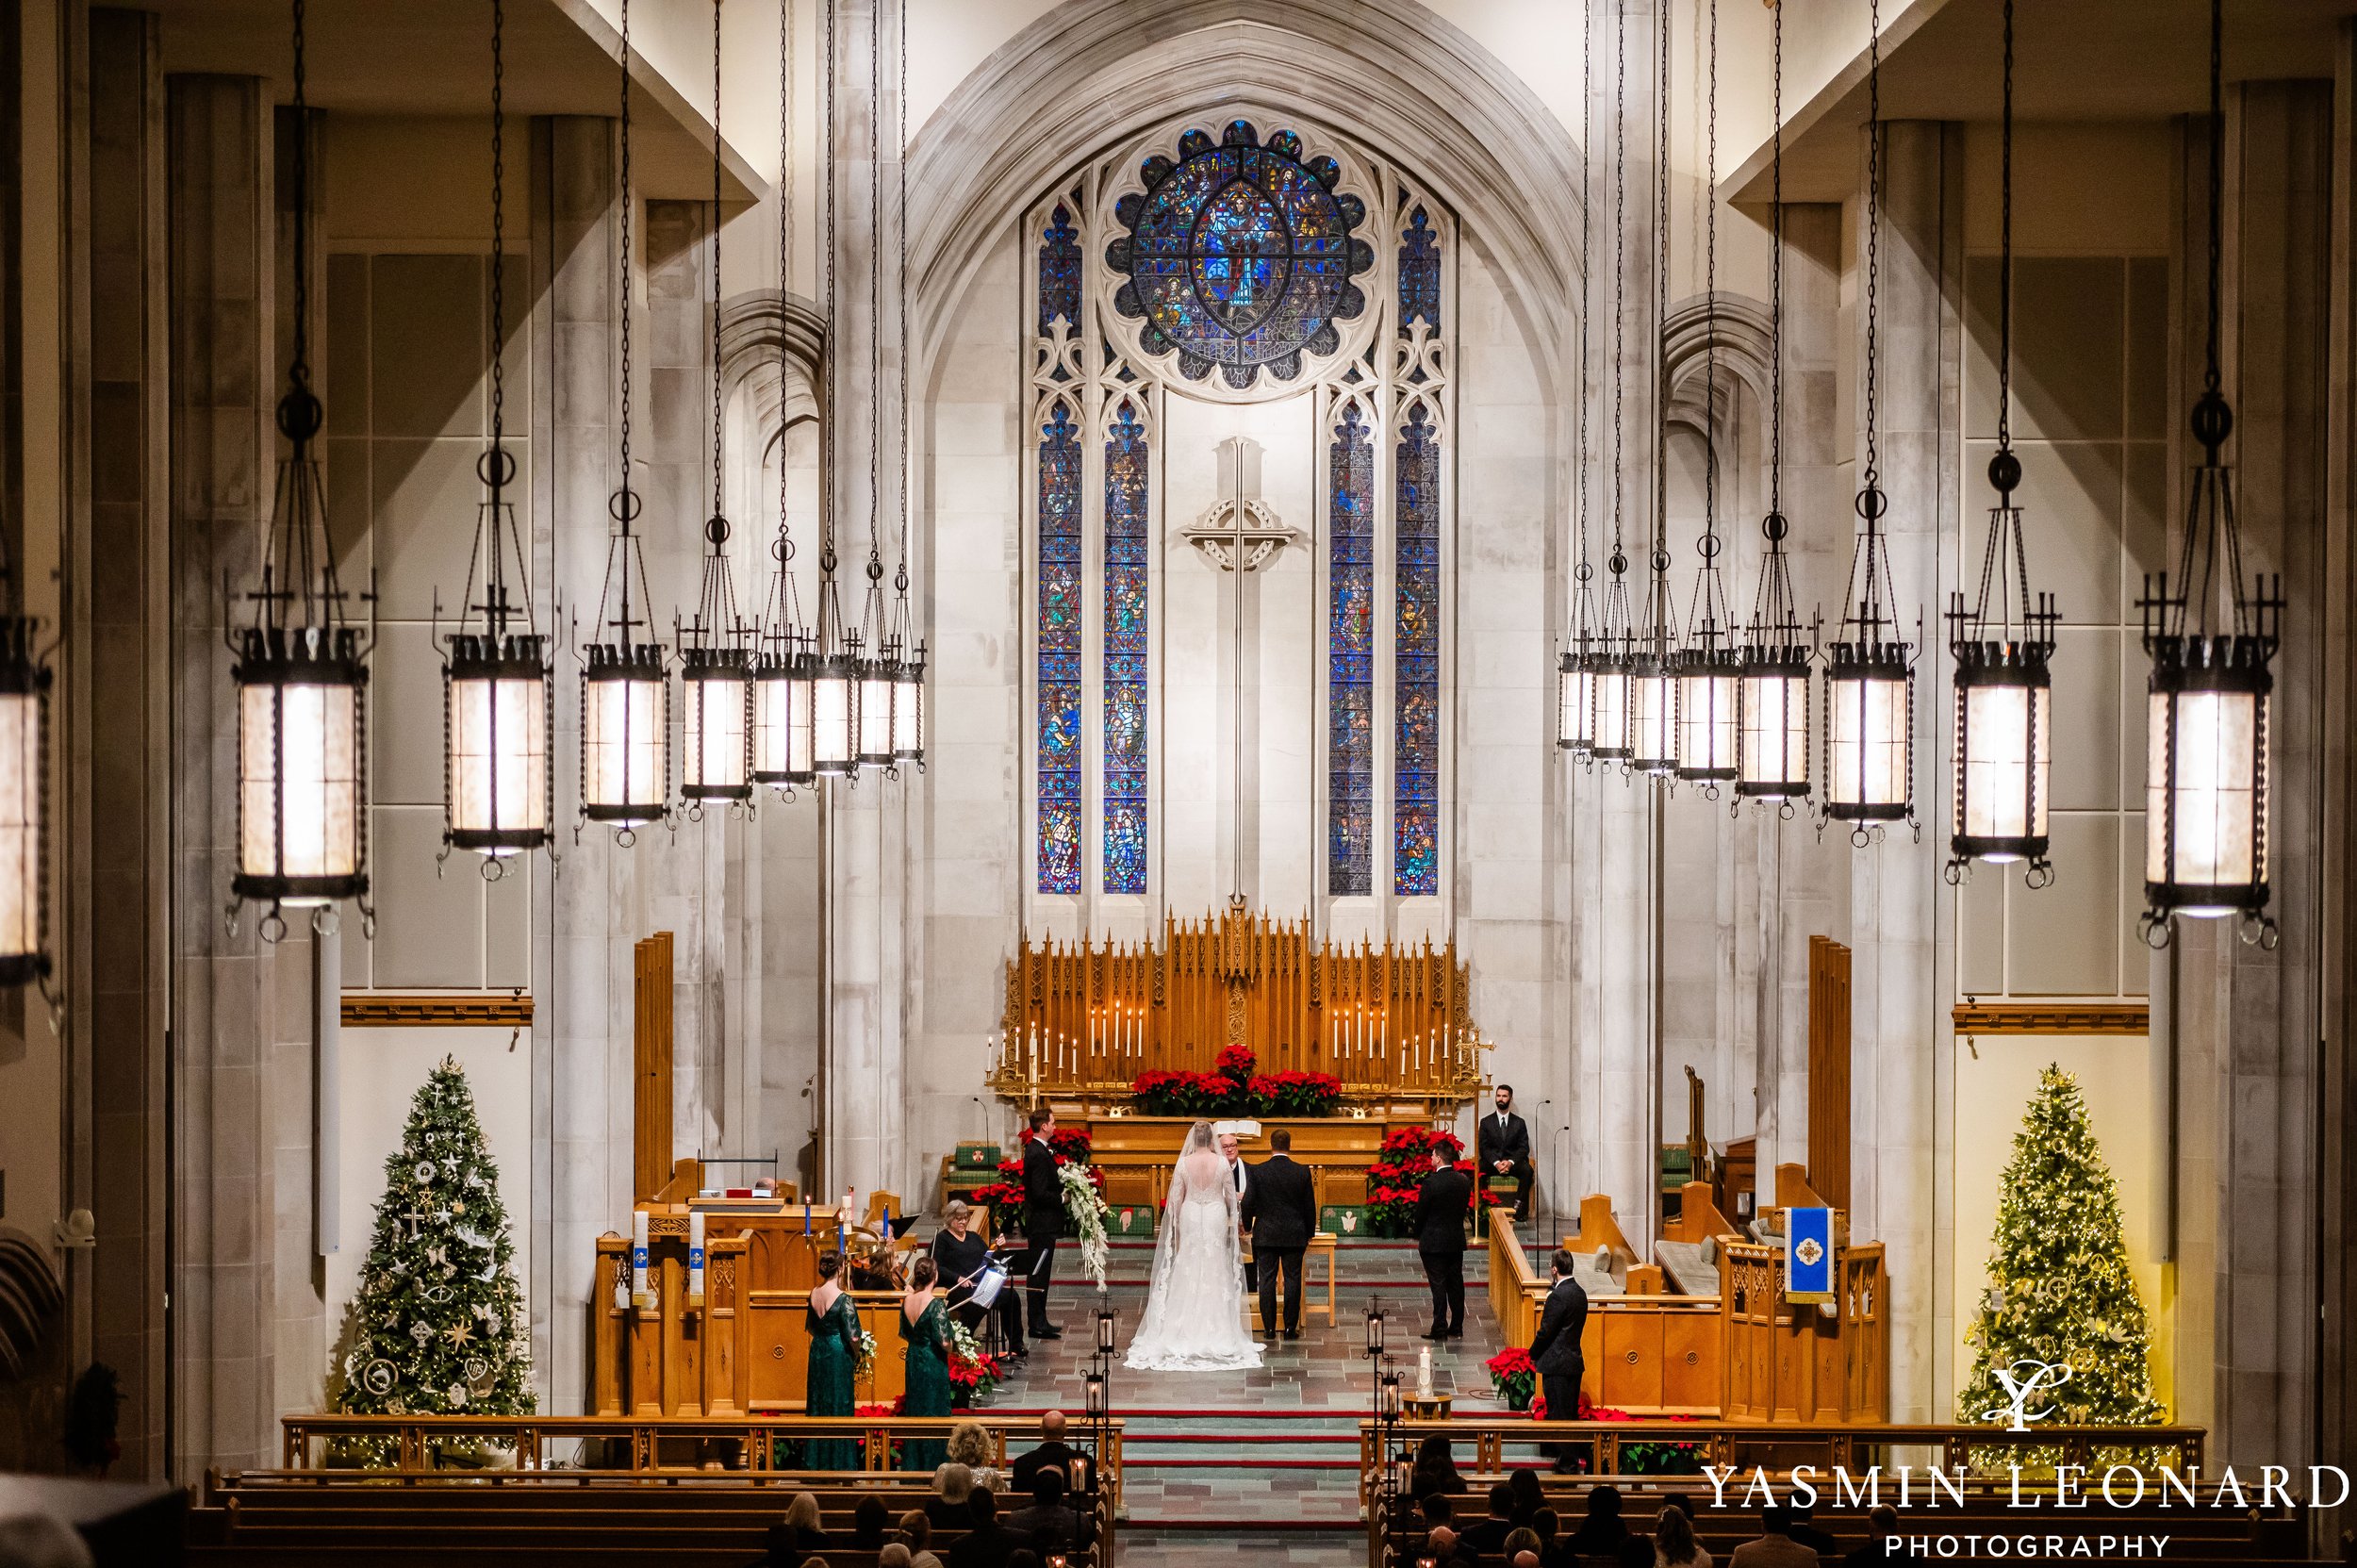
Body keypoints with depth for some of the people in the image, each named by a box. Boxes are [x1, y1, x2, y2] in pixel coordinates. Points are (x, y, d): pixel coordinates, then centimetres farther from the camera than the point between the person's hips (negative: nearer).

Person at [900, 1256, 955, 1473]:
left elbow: (903, 1335, 8)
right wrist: (950, 1348, -1)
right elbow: (944, 1342, -22)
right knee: (934, 1413, 4)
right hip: (933, 1364, -6)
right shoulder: (935, 1304, -21)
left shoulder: (907, 1300, -2)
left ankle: (912, 1465, 23)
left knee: (914, 1409, 16)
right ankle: (933, 1464, 9)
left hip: (913, 1360, 6)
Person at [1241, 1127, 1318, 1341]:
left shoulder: (1257, 1171, -7)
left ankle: (1269, 1328, 6)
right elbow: (1310, 1206, 2)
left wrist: (1247, 1227, 13)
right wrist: (1310, 1233, 14)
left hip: (1265, 1235, 0)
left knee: (1267, 1281, 5)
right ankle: (1291, 1328, 5)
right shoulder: (1302, 1172, -4)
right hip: (1295, 1235, 0)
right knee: (1292, 1280, 5)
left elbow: (1248, 1203, -5)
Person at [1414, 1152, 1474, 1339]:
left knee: (1438, 1285, -2)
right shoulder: (1464, 1181, 1)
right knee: (1456, 1284, 11)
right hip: (1457, 1240, 6)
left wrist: (1418, 1237, 6)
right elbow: (1465, 1207, 9)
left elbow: (1420, 1213, -10)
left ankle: (1440, 1329, -2)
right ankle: (1456, 1328, 16)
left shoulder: (1431, 1183, -17)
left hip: (1434, 1242, -6)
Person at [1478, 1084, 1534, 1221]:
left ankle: (1519, 1208, -30)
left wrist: (1511, 1162, -17)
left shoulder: (1519, 1123, 11)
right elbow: (1483, 1147, 1)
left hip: (1512, 1162, 0)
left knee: (1527, 1171, -32)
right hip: (1491, 1162, 0)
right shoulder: (1486, 1122, 10)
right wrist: (1496, 1163, -17)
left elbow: (1524, 1147, 3)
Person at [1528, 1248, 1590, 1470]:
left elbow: (1545, 1332, -17)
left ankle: (1564, 1465, 0)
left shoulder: (1558, 1297, -20)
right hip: (1575, 1360, 9)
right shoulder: (1580, 1293, 7)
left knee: (1558, 1415, -2)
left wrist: (1533, 1354, -2)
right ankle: (1571, 1460, 22)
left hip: (1556, 1363, -9)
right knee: (1571, 1414, 15)